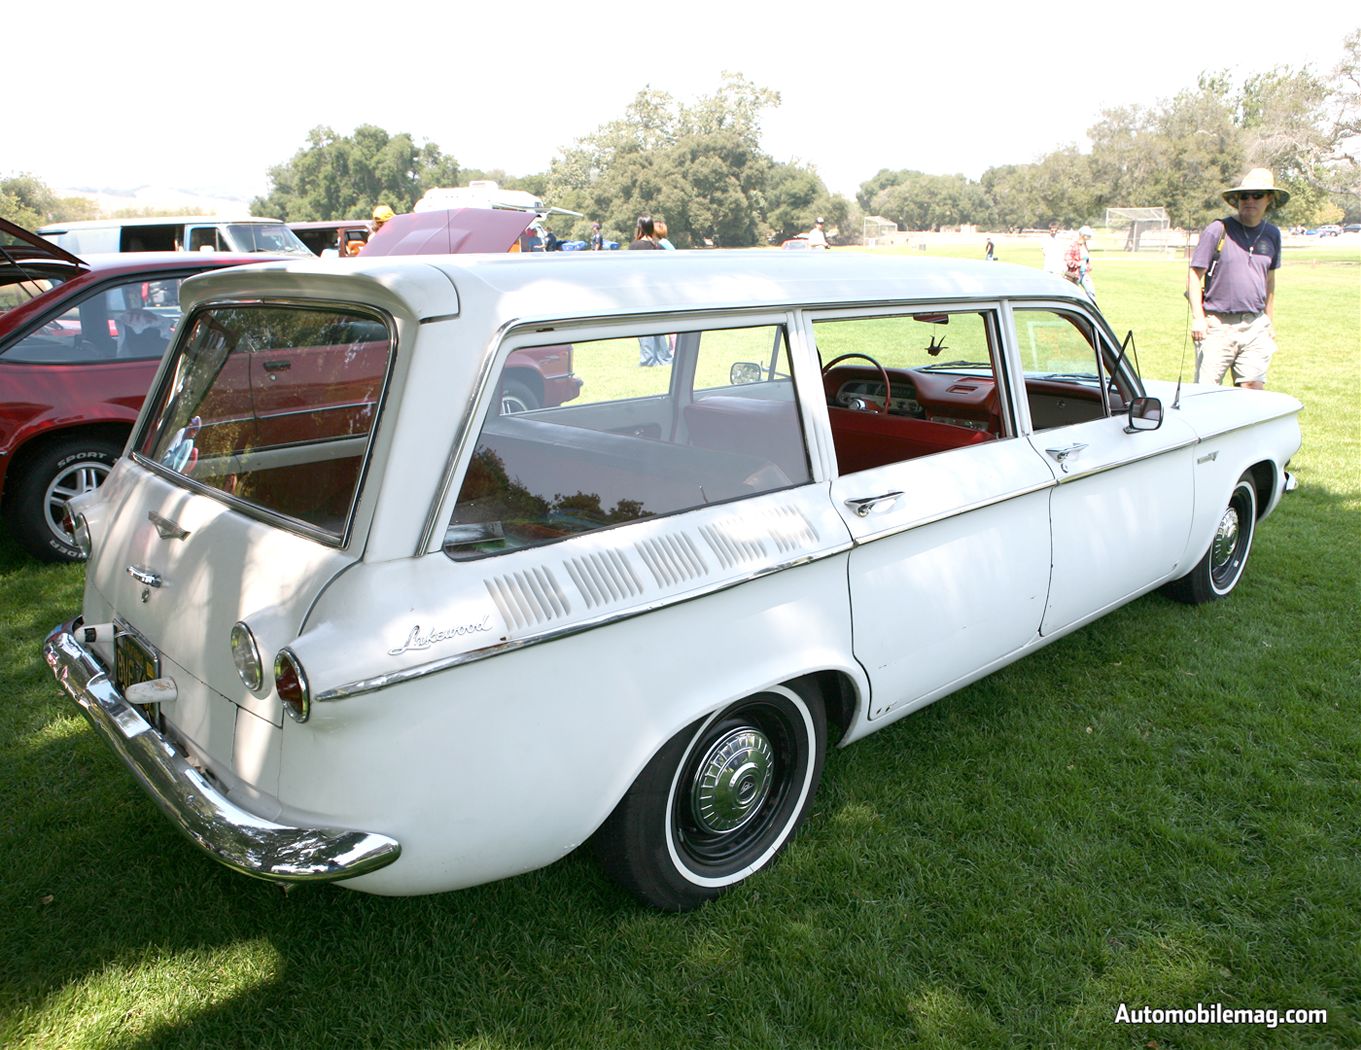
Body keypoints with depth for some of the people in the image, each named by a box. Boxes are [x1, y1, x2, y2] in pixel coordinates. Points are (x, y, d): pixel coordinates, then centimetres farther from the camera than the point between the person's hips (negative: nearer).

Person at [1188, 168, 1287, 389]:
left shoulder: (1272, 235, 12)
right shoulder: (1218, 230, -4)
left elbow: (1269, 279, 22)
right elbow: (1194, 275, -5)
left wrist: (1269, 322, 23)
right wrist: (1198, 317, -13)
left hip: (1255, 326, 5)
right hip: (1217, 324, -4)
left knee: (1254, 390, 2)